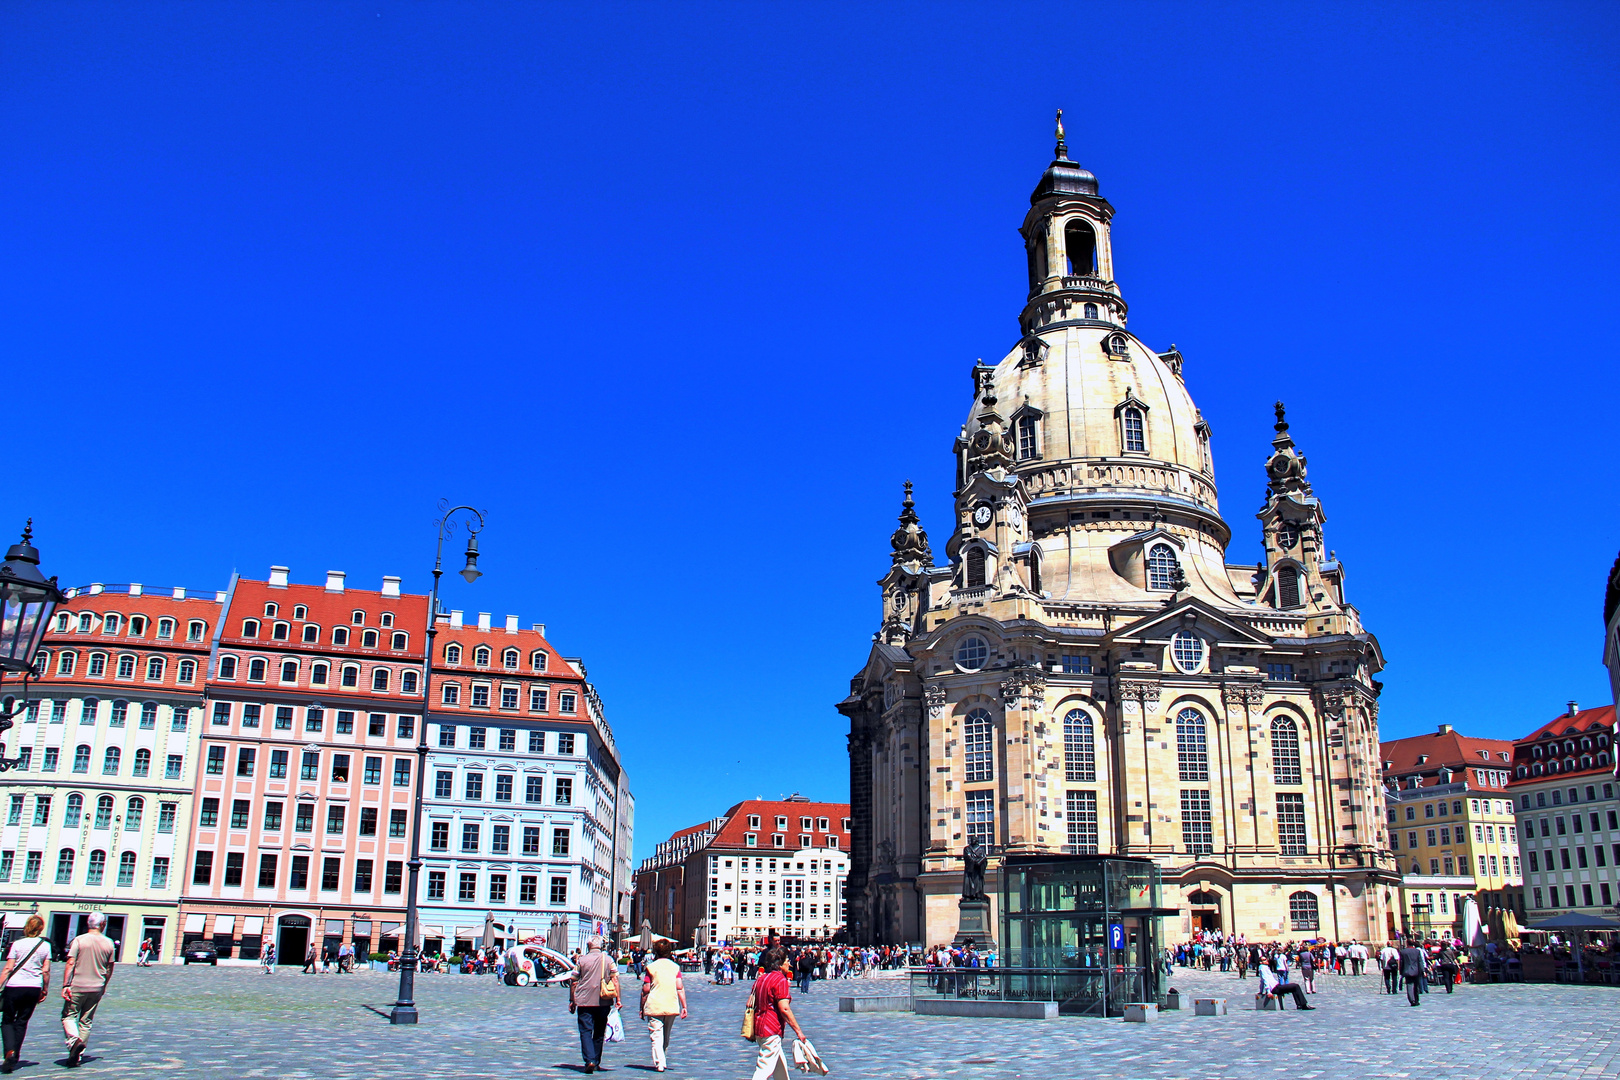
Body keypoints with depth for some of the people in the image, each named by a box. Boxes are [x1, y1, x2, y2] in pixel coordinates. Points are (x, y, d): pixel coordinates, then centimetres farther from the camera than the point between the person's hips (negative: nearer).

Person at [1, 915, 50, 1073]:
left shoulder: (18, 944, -3)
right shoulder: (45, 945, 3)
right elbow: (46, 971, 2)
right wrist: (45, 989, 12)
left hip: (14, 986, -2)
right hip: (34, 988, 2)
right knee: (22, 1022, 13)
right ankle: (14, 1059, 12)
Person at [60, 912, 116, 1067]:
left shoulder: (79, 940, -5)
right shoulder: (108, 943, 4)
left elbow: (71, 963, -13)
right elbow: (109, 968, 10)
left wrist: (65, 985, -13)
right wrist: (104, 985, 23)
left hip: (77, 986, -3)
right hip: (97, 988, 3)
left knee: (68, 1016, 9)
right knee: (86, 1021, 11)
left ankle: (74, 1040, -18)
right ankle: (77, 1055, 11)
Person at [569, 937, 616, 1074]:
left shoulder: (582, 960, -1)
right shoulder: (609, 960, 3)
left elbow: (573, 982, 1)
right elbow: (615, 979, -4)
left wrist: (572, 1001, 9)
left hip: (584, 1001, -2)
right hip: (603, 1002, 2)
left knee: (586, 1032, 0)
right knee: (599, 1034, 15)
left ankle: (589, 1061, -17)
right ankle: (596, 1063, 21)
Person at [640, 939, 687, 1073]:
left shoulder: (651, 967, -1)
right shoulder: (675, 967, 7)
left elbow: (645, 989, -4)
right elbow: (680, 988, 0)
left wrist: (642, 1008, 3)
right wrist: (684, 1006, 0)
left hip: (654, 1007, -4)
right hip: (672, 1007, 4)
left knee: (656, 1036, -2)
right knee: (666, 1037, 19)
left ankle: (659, 1063, -14)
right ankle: (663, 1062, 26)